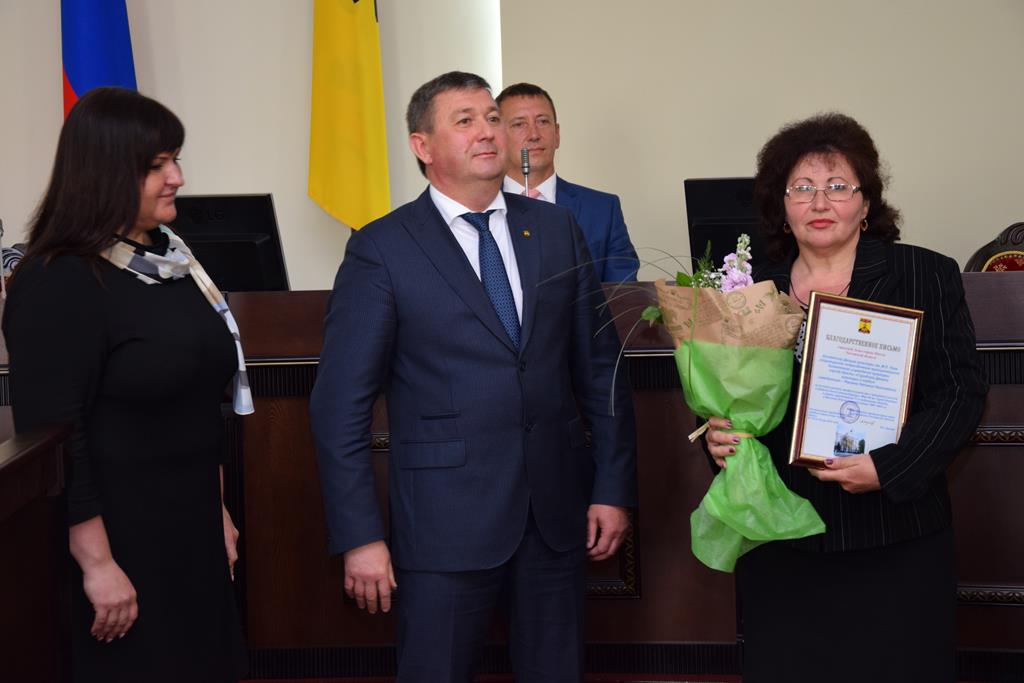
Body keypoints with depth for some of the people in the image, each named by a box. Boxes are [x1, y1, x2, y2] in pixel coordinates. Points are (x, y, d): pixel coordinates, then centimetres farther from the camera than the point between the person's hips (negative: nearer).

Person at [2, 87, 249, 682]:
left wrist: (217, 509, 18)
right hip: (118, 539, -8)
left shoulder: (168, 258, 8)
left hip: (190, 531, 8)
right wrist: (96, 563, -20)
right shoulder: (58, 285, -16)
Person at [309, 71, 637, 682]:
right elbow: (341, 405, -6)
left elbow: (601, 365, 9)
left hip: (557, 506, 4)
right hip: (447, 516, -4)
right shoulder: (381, 250, -5)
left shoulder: (556, 228, 7)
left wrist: (614, 487, 5)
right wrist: (360, 536, -10)